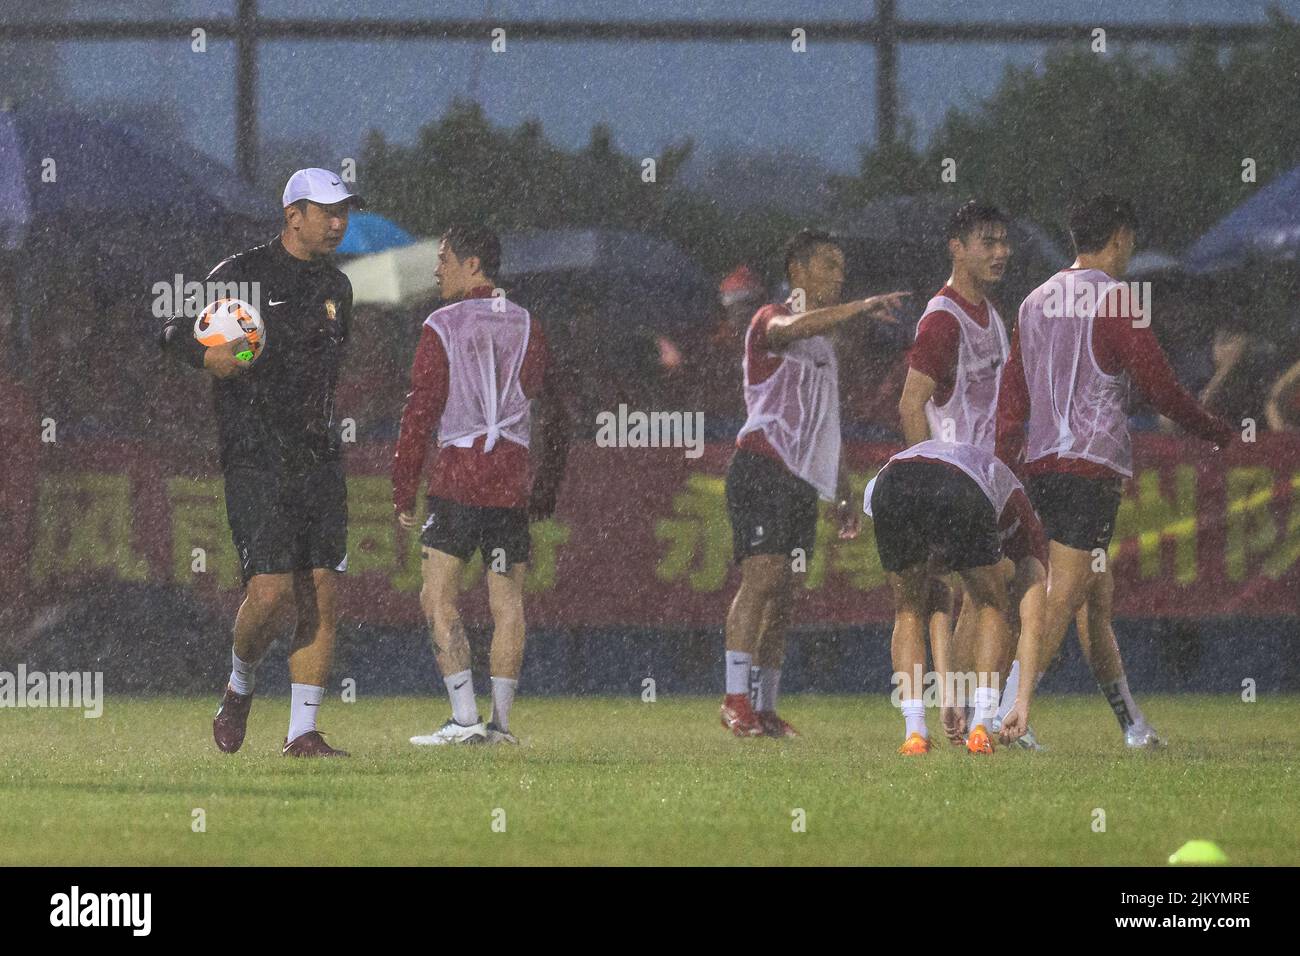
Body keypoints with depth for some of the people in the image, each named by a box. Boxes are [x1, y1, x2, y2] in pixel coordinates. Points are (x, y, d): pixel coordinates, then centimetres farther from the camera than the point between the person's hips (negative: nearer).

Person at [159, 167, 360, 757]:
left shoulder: (336, 288, 15)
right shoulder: (239, 275, -3)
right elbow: (175, 333, 0)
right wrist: (211, 356, -21)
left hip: (318, 460, 6)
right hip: (255, 459, -6)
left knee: (322, 595, -2)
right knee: (271, 590, -15)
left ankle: (302, 732, 3)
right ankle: (240, 686, 15)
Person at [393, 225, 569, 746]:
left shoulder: (442, 327, -3)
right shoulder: (526, 327, 11)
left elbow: (420, 412, -6)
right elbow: (551, 411, 13)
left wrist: (403, 489, 0)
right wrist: (546, 488, 19)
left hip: (457, 477, -4)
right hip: (512, 480, 4)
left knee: (438, 598, -2)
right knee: (507, 601, 6)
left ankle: (465, 718, -13)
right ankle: (501, 720, 5)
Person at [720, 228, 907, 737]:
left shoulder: (825, 345, 25)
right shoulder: (770, 321, -1)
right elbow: (793, 327, -28)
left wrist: (844, 494, 25)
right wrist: (861, 307, -35)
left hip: (803, 478, 8)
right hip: (763, 464, -8)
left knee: (782, 594, 5)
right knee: (762, 577, -17)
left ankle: (765, 707, 7)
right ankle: (736, 699, -19)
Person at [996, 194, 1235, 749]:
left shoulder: (1036, 302, 15)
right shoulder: (1115, 301, -8)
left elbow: (1011, 397, 15)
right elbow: (1161, 390, -6)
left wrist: (1006, 472, 17)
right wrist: (1220, 434, 8)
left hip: (1039, 467, 8)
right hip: (1091, 464, -8)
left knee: (1098, 599, 13)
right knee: (1062, 600, -11)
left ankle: (1133, 727, 17)